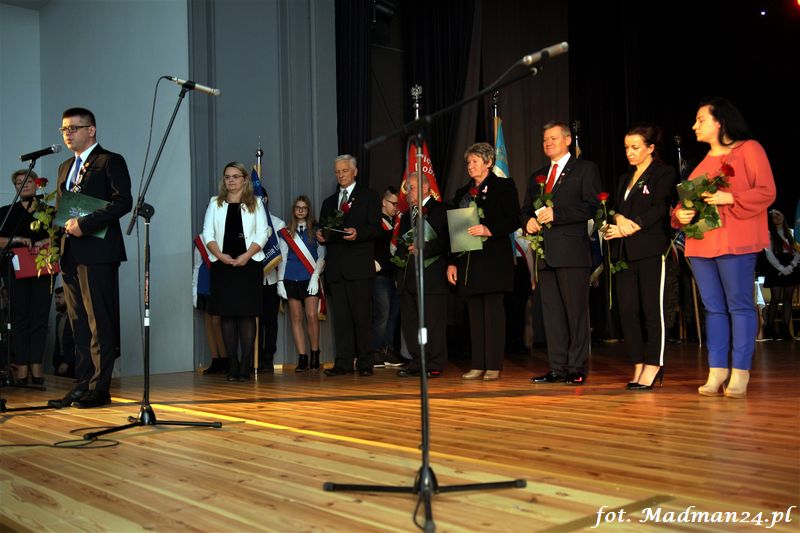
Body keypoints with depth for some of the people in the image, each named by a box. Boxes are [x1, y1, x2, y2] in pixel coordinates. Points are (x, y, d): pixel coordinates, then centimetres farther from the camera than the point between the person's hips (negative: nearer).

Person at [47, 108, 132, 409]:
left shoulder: (110, 161, -2)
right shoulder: (65, 168, 23)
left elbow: (123, 202, -14)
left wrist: (84, 224, -19)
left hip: (97, 252, -8)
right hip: (70, 255, 8)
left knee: (100, 324, -5)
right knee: (79, 325, 9)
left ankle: (100, 389, 0)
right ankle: (82, 386, 14)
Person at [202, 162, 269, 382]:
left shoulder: (255, 203, 10)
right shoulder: (215, 203, 14)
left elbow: (263, 233, 1)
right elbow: (207, 234, 7)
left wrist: (247, 255, -12)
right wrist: (220, 255, -9)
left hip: (248, 264, -2)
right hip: (222, 265, 2)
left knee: (247, 313, -5)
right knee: (226, 314, 0)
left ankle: (246, 365, -4)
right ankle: (232, 366, 4)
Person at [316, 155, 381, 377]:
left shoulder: (369, 196, 8)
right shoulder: (329, 202, 24)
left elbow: (375, 227, -3)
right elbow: (324, 232, 20)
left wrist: (358, 233, -22)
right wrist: (320, 236, -4)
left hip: (359, 265, -4)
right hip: (336, 266, 4)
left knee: (361, 315, -6)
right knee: (340, 316, 2)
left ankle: (365, 363, 1)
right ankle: (343, 362, 4)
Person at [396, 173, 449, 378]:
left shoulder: (440, 210, 0)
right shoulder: (406, 215, 23)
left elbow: (445, 242, -10)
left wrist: (422, 249, -21)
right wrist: (399, 274, 19)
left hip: (431, 276, -7)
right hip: (408, 278, 7)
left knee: (433, 322, -5)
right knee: (409, 323, 7)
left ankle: (435, 365, 2)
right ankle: (417, 363, 14)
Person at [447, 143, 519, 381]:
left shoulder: (503, 186, 4)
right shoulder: (462, 193, 18)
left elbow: (513, 220, -5)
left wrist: (489, 230, -20)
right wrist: (452, 262, 8)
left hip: (494, 258, -5)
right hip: (468, 260, 5)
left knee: (493, 310, -6)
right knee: (474, 312, 5)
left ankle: (494, 365, -1)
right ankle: (477, 365, 10)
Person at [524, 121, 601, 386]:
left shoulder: (585, 169, 4)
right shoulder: (537, 176, 23)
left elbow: (591, 206, -7)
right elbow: (526, 208, 25)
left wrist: (556, 213, -15)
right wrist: (529, 221, 2)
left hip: (572, 251, -6)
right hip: (545, 252, 6)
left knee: (576, 311, -5)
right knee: (551, 311, 6)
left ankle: (577, 369, 1)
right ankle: (558, 368, 11)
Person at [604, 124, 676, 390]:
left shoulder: (664, 173, 2)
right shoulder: (625, 178, 23)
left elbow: (659, 210, -9)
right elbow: (614, 208, 15)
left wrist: (630, 227, -13)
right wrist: (618, 218, -7)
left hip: (651, 250, -6)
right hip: (625, 252, 7)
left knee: (653, 310, -6)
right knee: (627, 310, 1)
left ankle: (653, 368, 0)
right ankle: (638, 366, 8)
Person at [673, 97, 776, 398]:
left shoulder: (749, 149, 2)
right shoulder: (702, 162, 20)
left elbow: (766, 192, -6)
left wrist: (731, 198, -18)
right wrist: (680, 214, -2)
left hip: (735, 242, -6)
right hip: (700, 243, 6)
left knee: (739, 305, -4)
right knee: (713, 308, 7)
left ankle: (740, 374, 0)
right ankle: (716, 371, 11)